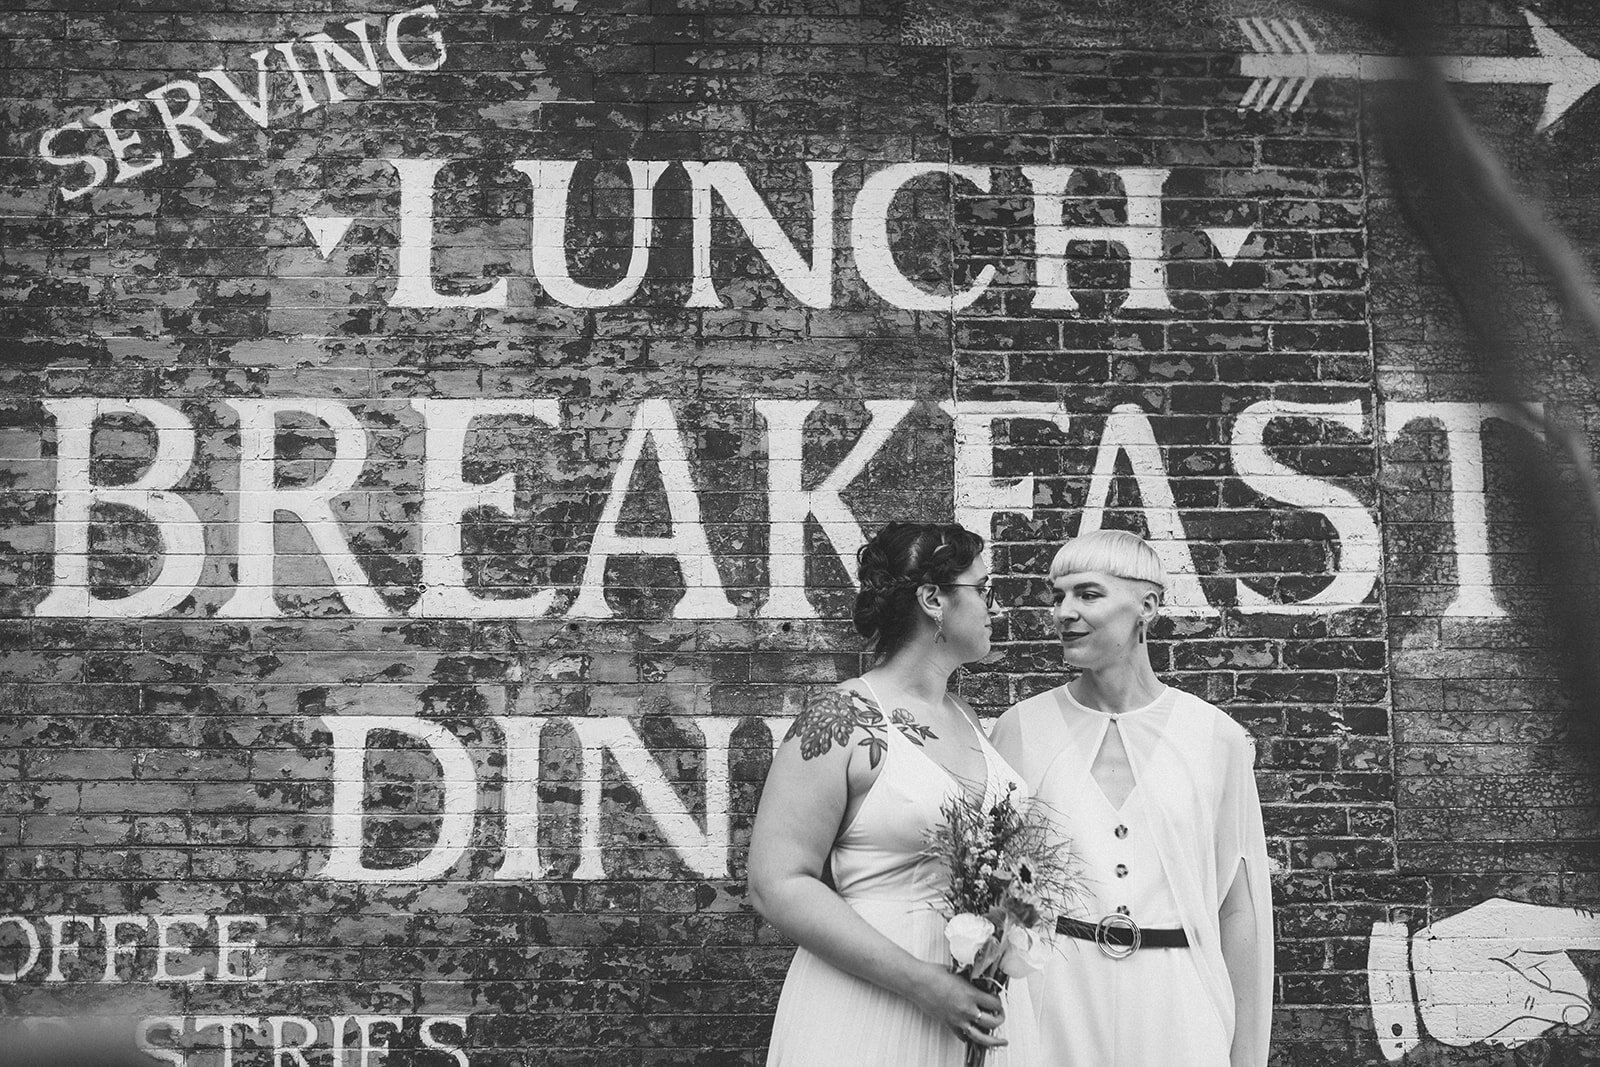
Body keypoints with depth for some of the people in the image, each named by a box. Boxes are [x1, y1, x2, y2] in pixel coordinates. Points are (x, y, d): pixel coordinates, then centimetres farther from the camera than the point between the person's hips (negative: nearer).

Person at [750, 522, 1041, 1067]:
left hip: (981, 997, 7)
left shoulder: (966, 718, 11)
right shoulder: (841, 721, -12)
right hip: (874, 1015, -7)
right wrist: (923, 984, -21)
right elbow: (778, 884, -17)